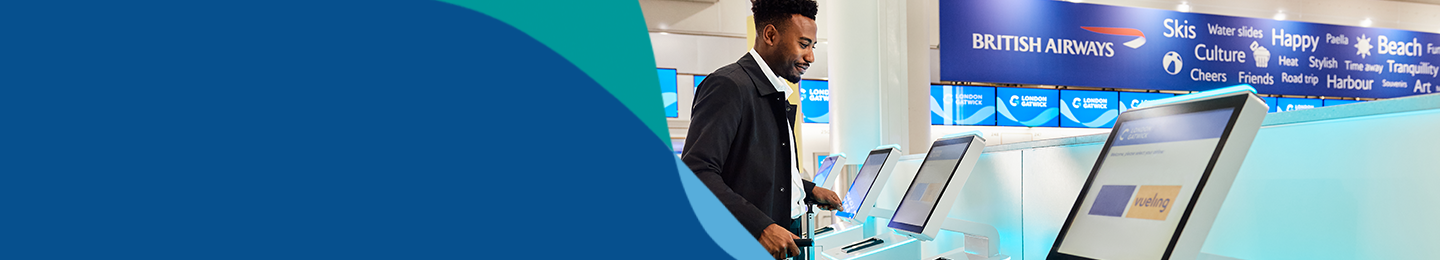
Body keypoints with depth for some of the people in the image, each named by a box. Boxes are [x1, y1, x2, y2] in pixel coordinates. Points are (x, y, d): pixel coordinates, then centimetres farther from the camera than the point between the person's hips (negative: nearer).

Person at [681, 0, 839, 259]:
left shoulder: (778, 93, 15)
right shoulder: (728, 85, -15)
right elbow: (697, 172, -24)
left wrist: (810, 190, 15)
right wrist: (760, 227, -28)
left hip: (784, 239, 9)